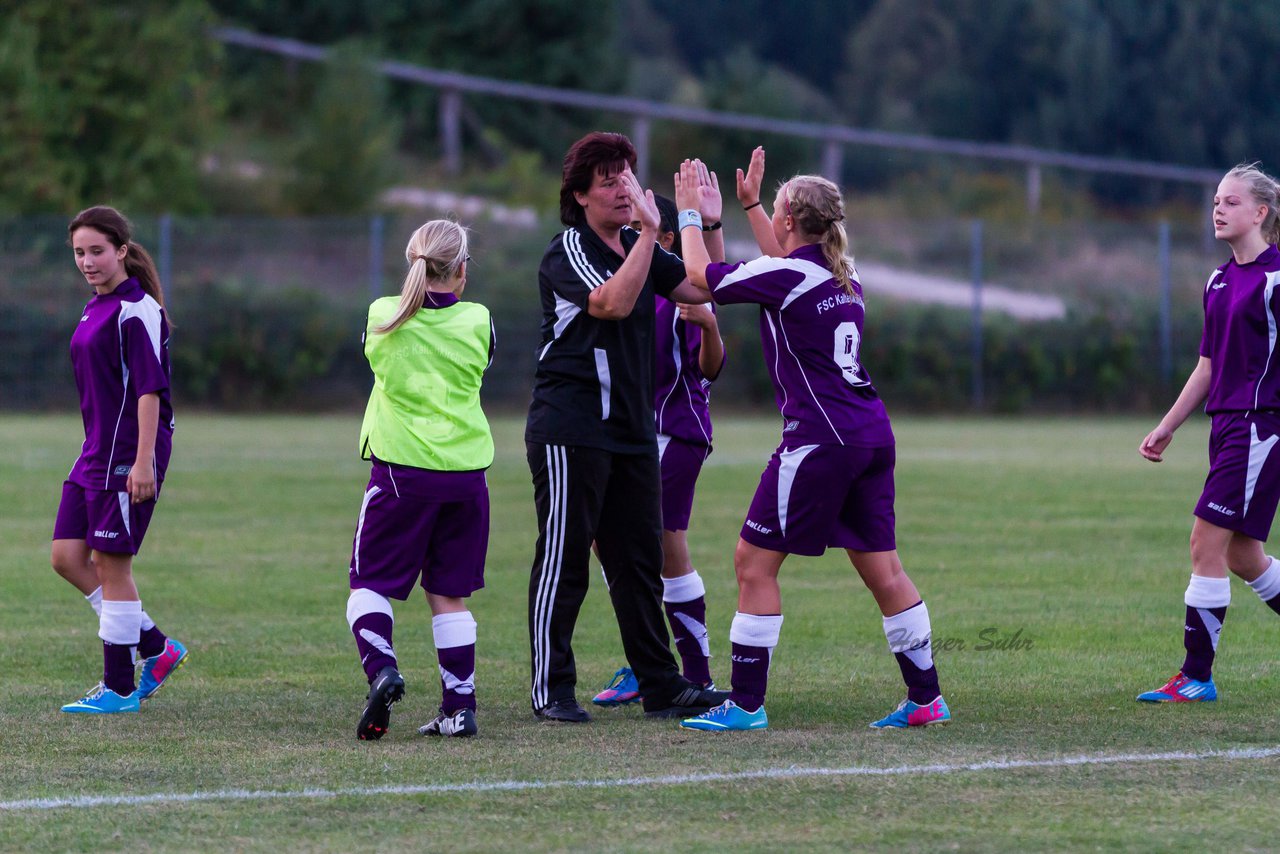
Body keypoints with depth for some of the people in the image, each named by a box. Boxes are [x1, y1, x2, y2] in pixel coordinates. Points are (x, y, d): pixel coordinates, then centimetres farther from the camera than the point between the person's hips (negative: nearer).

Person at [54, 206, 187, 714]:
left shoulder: (137, 310, -13)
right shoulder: (96, 308, 15)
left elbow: (149, 389, -18)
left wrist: (143, 461, -22)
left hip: (128, 455, -9)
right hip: (95, 453, 9)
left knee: (111, 564, -4)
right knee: (67, 556, 6)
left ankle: (119, 689, 5)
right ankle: (156, 648, 16)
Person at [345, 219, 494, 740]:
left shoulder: (383, 318, -4)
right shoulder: (479, 322, -2)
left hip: (400, 468, -2)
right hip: (465, 470, 2)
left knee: (369, 583, 6)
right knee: (449, 594, 9)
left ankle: (381, 669, -19)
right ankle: (459, 706, 7)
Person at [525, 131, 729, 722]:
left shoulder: (636, 247, 14)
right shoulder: (568, 252, -9)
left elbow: (701, 290, 11)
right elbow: (613, 303, -26)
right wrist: (649, 231, -26)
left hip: (631, 429, 7)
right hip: (569, 426, -7)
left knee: (639, 559, 8)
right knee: (563, 560, -5)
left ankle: (660, 685, 11)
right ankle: (551, 690, 0)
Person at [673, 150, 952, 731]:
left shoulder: (785, 276, -11)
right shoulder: (841, 275, 13)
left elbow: (699, 274, 0)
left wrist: (689, 213, 15)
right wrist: (749, 204, 41)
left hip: (821, 438, -8)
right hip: (872, 433, 8)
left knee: (754, 559, -1)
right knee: (881, 568, 11)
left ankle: (746, 703, -2)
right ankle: (926, 698, 11)